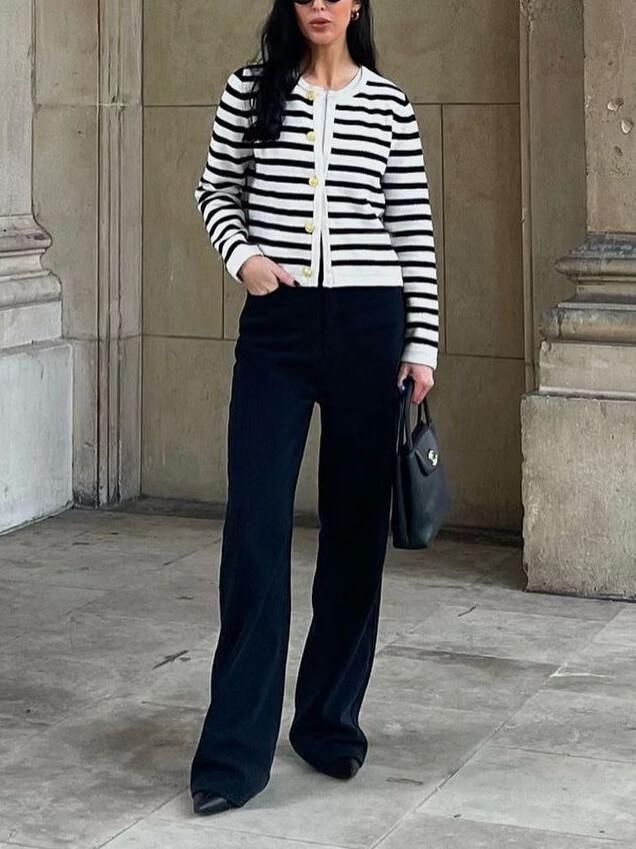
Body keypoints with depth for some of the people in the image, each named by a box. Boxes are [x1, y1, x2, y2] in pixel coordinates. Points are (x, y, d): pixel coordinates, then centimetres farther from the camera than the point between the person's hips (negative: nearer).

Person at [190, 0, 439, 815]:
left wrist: (422, 343, 2)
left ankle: (331, 719, 21)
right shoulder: (250, 90, 4)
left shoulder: (388, 104, 4)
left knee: (356, 525, 7)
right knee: (254, 524, -7)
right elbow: (215, 191, 13)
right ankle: (235, 748, -3)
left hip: (368, 324, 1)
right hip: (275, 326, -1)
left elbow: (413, 228, 5)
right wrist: (243, 256, -6)